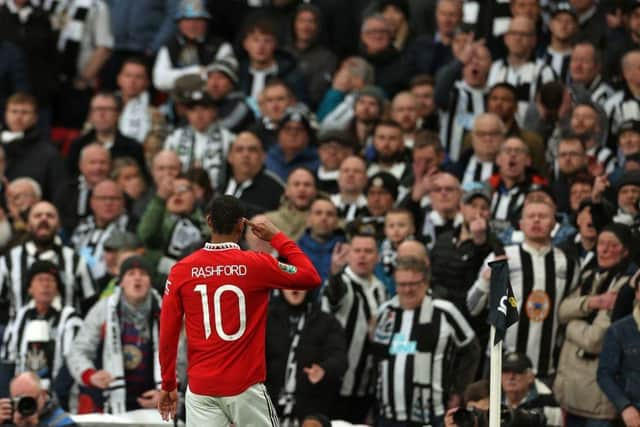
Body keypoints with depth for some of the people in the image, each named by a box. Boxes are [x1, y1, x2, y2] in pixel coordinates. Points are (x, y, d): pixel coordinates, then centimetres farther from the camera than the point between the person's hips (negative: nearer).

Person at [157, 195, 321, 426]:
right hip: (245, 387, -2)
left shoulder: (181, 270, -1)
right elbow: (311, 277, 5)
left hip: (200, 388, 2)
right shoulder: (257, 265, -7)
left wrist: (168, 385, 13)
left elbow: (167, 334, 2)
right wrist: (278, 238, 12)